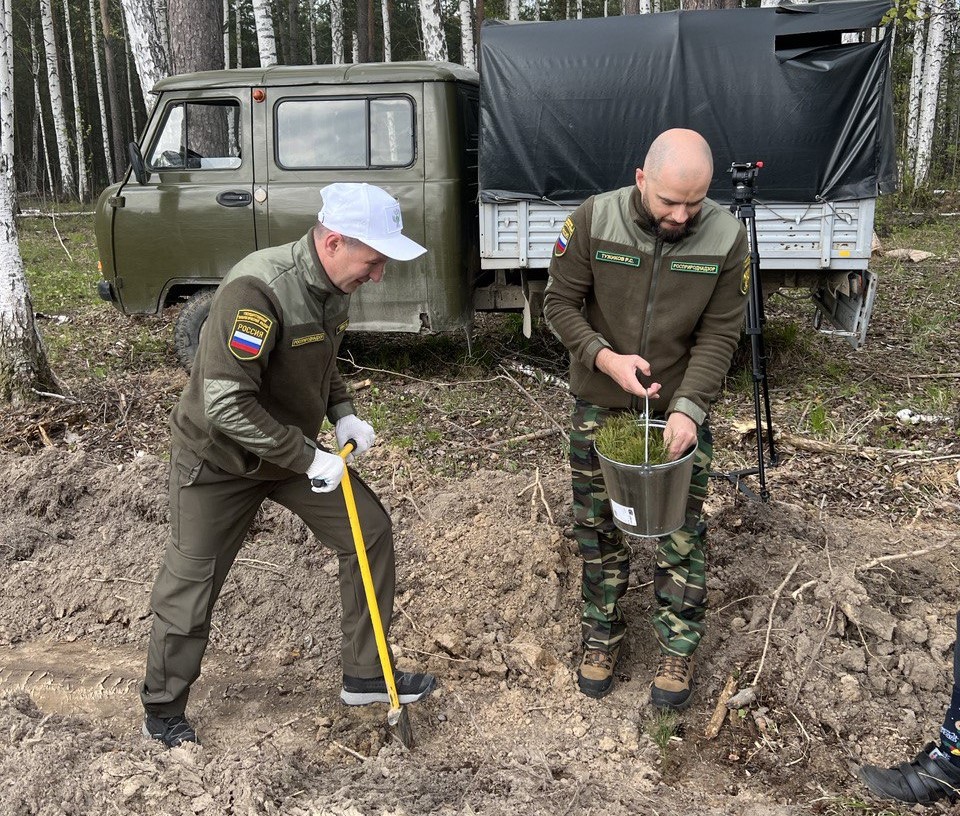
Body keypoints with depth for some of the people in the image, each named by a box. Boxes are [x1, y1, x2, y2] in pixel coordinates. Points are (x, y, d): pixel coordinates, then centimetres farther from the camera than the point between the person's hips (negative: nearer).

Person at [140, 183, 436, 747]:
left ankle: (366, 676, 18)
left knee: (372, 533, 4)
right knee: (192, 585, 6)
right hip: (220, 458, -7)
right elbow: (225, 403, -36)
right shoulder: (258, 289, -33)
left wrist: (343, 414, -5)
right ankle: (163, 708, 30)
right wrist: (308, 458, -29)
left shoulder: (336, 286, -7)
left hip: (295, 448, 7)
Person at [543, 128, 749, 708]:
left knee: (682, 535, 5)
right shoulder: (594, 220, -14)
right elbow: (561, 302, -6)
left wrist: (688, 406, -23)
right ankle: (602, 637, 32)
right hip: (600, 405, 1)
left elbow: (719, 335, -10)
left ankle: (679, 649, 24)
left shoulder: (727, 237, -13)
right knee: (599, 529, 12)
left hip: (682, 408, 0)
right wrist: (605, 357, -22)